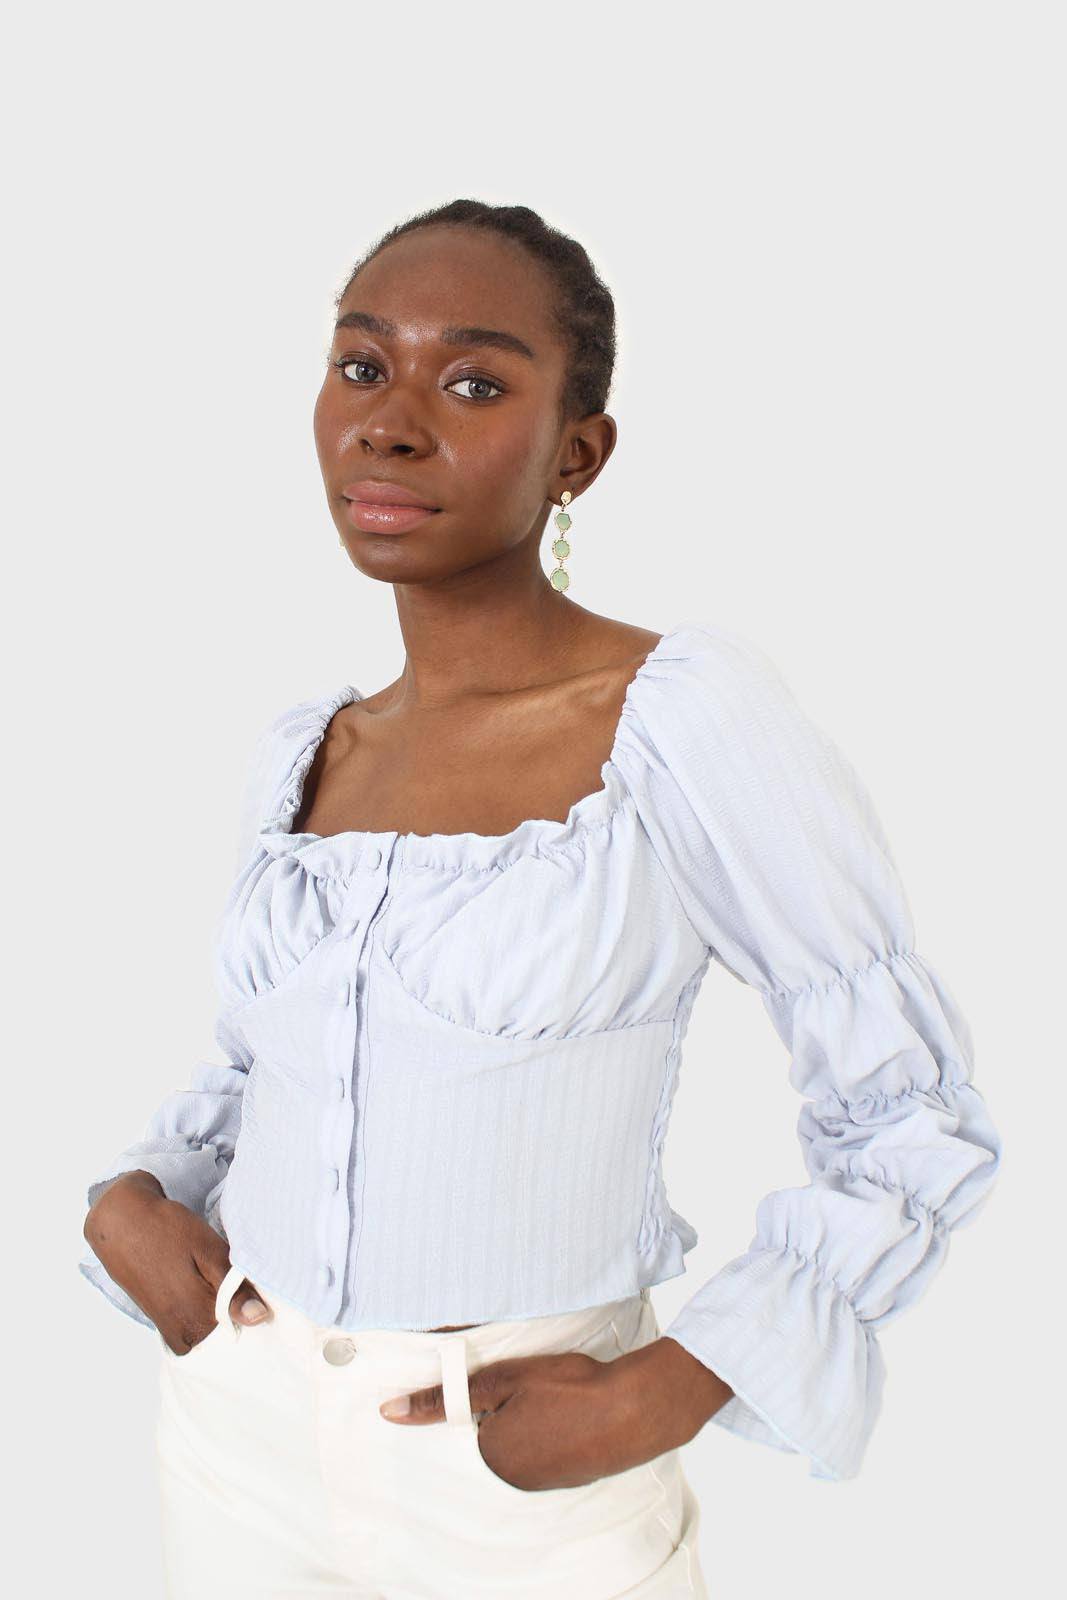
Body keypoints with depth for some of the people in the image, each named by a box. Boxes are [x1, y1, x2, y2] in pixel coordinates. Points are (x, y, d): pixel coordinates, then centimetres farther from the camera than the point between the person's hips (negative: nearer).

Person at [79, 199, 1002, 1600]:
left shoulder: (690, 716, -16)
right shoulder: (310, 751, 2)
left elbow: (913, 1117, -10)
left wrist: (663, 1396, -17)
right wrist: (131, 1202, -2)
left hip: (533, 1478, -5)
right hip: (242, 1426, 5)